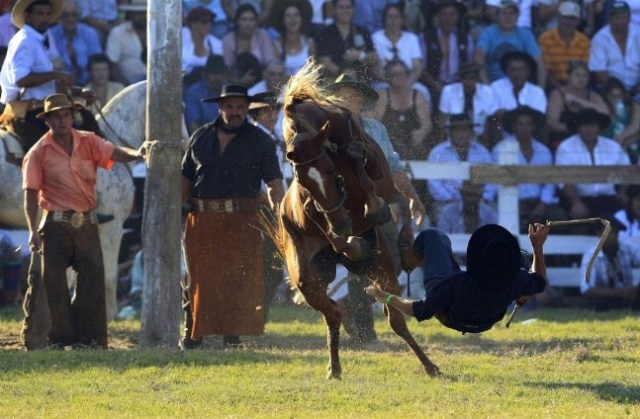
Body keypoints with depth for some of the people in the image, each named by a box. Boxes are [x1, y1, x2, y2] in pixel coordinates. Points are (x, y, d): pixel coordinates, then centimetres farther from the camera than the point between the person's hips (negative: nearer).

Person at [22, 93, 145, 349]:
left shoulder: (88, 142, 6)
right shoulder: (39, 153, -2)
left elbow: (114, 153, -9)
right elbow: (31, 194, -5)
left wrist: (135, 154, -32)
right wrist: (33, 230, -14)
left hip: (87, 223, 3)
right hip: (56, 225, -3)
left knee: (92, 280, 0)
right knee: (55, 284, -1)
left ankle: (90, 338, 6)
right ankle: (60, 340, 7)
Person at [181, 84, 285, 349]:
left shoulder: (259, 141, 5)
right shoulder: (201, 138, 13)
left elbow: (273, 182, 0)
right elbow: (186, 179, 16)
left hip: (241, 221, -2)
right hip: (202, 221, 2)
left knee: (239, 280, -4)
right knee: (200, 279, 6)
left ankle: (232, 336, 1)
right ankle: (192, 334, 13)